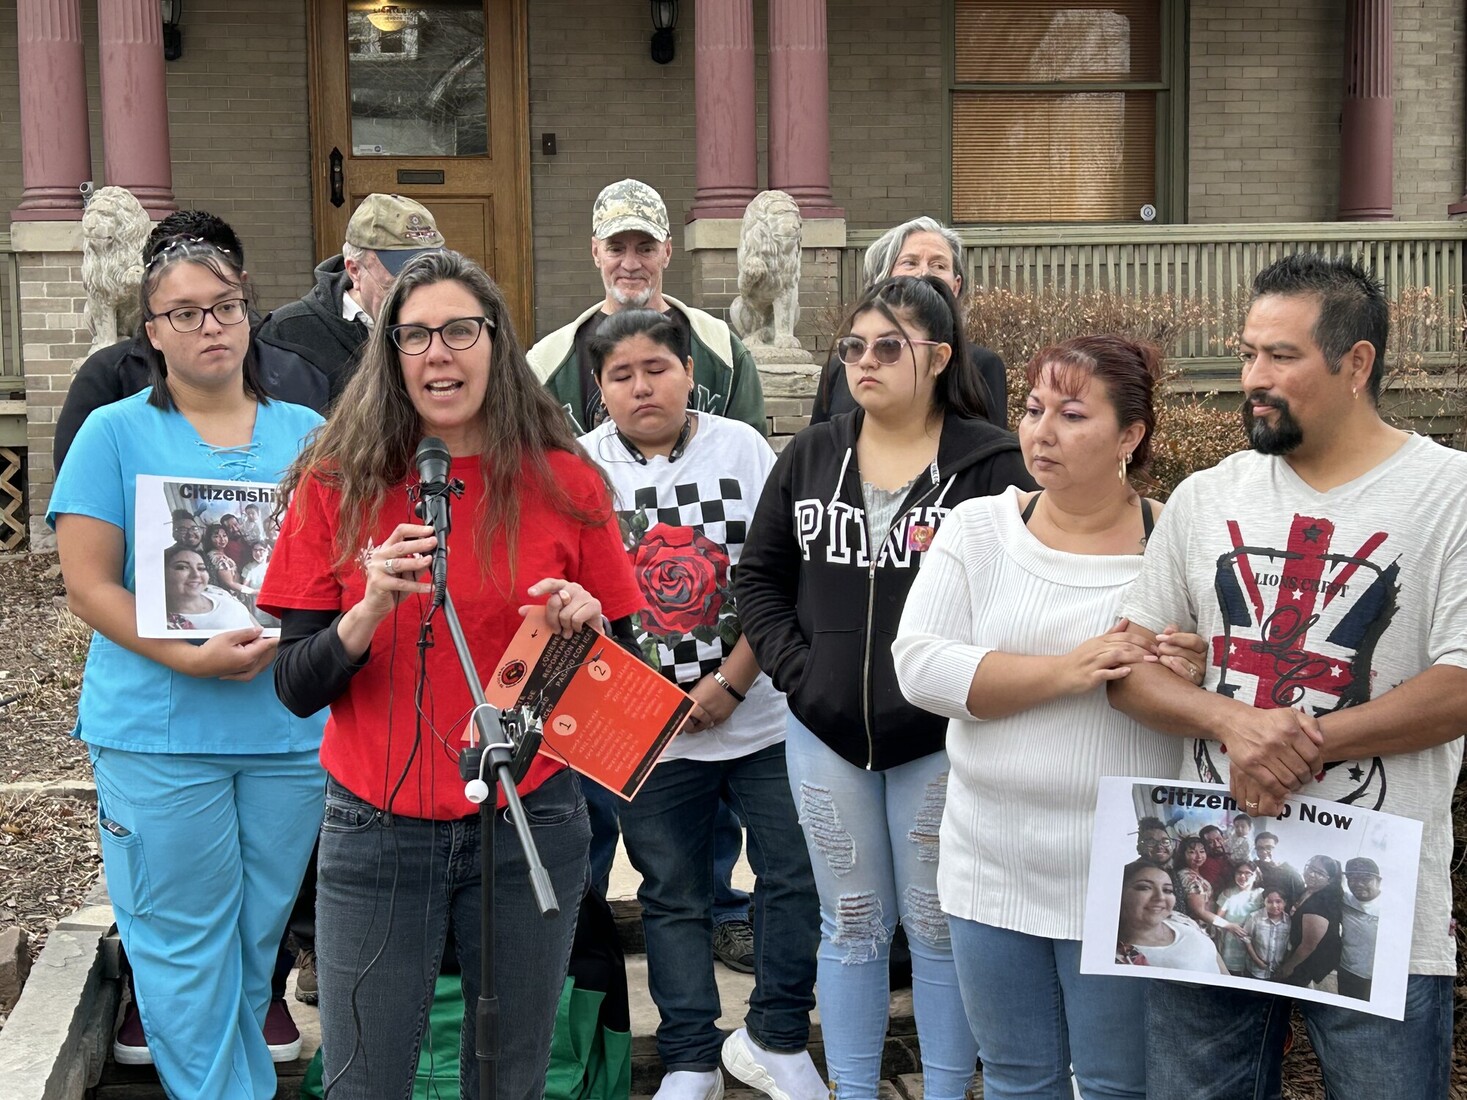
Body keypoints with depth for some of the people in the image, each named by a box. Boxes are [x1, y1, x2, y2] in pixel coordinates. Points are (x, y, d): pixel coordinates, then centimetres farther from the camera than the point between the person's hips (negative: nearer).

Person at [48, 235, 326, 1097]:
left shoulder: (306, 434, 9)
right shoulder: (115, 432, 1)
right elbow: (91, 585, -5)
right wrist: (190, 657, -18)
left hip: (292, 726, 3)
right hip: (160, 730, -2)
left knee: (257, 933, 12)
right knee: (186, 944, 2)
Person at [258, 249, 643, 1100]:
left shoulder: (565, 484, -1)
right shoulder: (338, 486, -2)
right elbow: (297, 688, -4)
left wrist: (584, 629, -15)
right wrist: (373, 607, -21)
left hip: (528, 827, 1)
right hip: (376, 831, 0)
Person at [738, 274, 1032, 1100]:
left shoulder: (993, 462, -7)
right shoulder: (811, 456, 8)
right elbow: (759, 575, 11)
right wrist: (796, 670, -1)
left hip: (939, 738, -4)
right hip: (825, 731, 4)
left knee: (939, 929, 7)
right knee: (851, 928, 13)